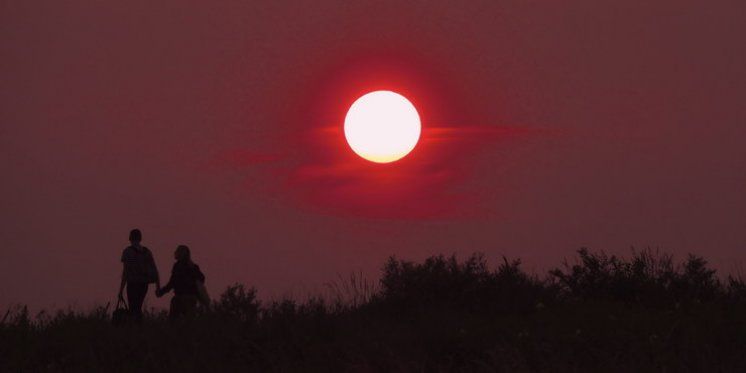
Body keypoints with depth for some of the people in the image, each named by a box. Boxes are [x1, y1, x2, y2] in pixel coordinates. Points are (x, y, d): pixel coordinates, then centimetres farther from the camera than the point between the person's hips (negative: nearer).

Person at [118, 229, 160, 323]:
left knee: (134, 310, -3)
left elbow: (125, 272, -11)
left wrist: (121, 290, -8)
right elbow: (154, 270, 3)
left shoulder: (127, 251, -7)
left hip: (133, 284, -5)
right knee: (138, 308, 20)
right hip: (144, 284, 5)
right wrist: (158, 287, 6)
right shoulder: (147, 252, 8)